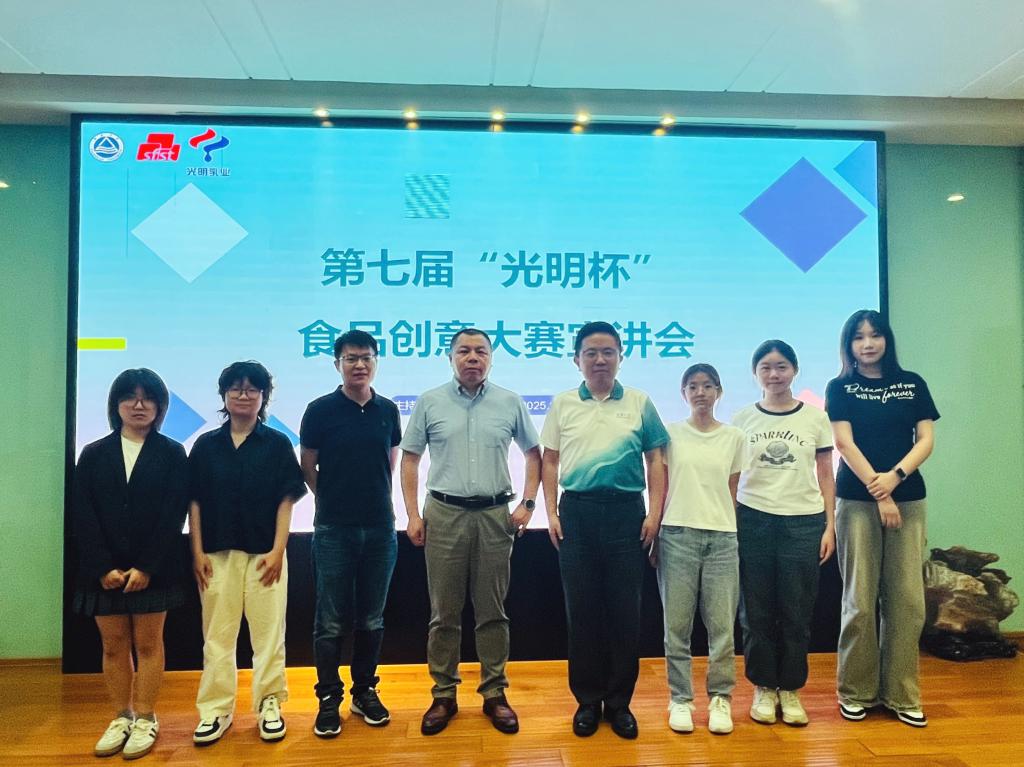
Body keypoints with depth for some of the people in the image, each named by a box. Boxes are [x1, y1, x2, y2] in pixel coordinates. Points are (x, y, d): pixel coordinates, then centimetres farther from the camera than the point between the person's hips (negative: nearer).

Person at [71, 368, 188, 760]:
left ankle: (145, 720, 18)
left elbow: (174, 514, -8)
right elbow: (82, 515, -1)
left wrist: (146, 566, -14)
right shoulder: (93, 454, 5)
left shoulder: (172, 453, -1)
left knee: (148, 643, 6)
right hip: (104, 570, 2)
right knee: (114, 645, 10)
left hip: (153, 569, -2)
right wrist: (103, 567, -10)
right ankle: (121, 717, 24)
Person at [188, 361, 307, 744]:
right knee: (217, 635, 9)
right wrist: (197, 552, 0)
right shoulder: (206, 445, 6)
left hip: (264, 553, -1)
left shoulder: (277, 443, 1)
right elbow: (195, 502, 6)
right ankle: (216, 710, 20)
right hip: (217, 553, 2)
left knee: (268, 633, 5)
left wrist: (277, 550, -8)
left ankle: (269, 705, 17)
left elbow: (285, 501, -1)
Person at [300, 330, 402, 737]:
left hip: (380, 528, 3)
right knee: (332, 621, 4)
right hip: (334, 530, -3)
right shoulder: (320, 410, -5)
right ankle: (329, 699, 18)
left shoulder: (388, 410, 4)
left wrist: (379, 501, 10)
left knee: (371, 618, 12)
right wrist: (335, 501, 9)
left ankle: (365, 691, 26)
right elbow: (307, 467, 3)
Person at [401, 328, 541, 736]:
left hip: (495, 515, 1)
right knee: (444, 612, 7)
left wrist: (527, 503, 2)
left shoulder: (510, 403, 4)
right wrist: (413, 515, -1)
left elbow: (533, 453, 12)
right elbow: (410, 459, 6)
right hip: (444, 514, 0)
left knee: (492, 611, 8)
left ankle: (494, 693, 21)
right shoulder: (430, 402, 3)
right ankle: (444, 695, 20)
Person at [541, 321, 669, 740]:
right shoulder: (562, 404, 6)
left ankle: (619, 701, 21)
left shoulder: (639, 403, 5)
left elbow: (656, 461, 6)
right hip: (577, 511, 1)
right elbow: (550, 462, 8)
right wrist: (551, 514, 1)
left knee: (624, 609, 5)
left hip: (626, 512, 0)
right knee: (581, 609, 7)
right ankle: (587, 700, 22)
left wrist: (654, 514, -2)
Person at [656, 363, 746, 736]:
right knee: (677, 623, 3)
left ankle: (720, 698, 16)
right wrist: (655, 536, 3)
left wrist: (735, 534, 8)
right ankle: (680, 699, 14)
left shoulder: (735, 438, 8)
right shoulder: (670, 434, 5)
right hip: (677, 534, -1)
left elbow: (733, 494, 11)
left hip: (722, 537, 1)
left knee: (721, 624, 2)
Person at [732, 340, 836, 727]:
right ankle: (764, 689, 22)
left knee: (797, 613, 6)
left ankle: (790, 690, 23)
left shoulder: (815, 417, 3)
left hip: (803, 523, 0)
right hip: (753, 521, 0)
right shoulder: (742, 419, 3)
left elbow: (825, 477, 6)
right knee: (756, 612, 7)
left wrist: (830, 526, 1)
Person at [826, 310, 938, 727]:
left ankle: (902, 693, 13)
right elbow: (844, 443, -4)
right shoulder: (840, 387, 4)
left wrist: (896, 475, -14)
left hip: (908, 500, 2)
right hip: (857, 501, -2)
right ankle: (856, 691, 11)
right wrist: (879, 493, -12)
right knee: (860, 599, 0)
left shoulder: (912, 384, 11)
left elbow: (925, 440, 4)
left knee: (907, 598, 2)